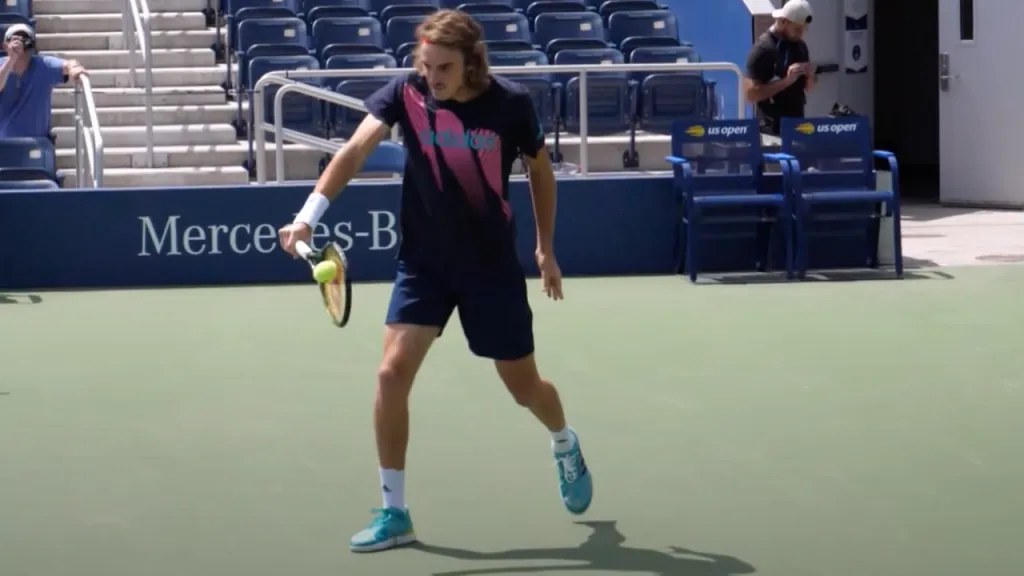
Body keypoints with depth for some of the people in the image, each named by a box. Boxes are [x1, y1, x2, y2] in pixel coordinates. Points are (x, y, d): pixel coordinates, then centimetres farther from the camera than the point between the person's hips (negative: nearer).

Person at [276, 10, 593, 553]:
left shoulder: (510, 103, -13)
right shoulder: (405, 93, -13)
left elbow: (540, 170, 4)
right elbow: (356, 148, -26)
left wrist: (546, 248, 10)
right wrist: (309, 214, -40)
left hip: (493, 267, -1)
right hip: (423, 263, 1)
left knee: (523, 386, 10)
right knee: (392, 372, -13)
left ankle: (565, 445, 47)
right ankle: (394, 512, 1)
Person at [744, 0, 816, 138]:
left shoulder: (800, 46, 8)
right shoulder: (763, 49, -13)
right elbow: (751, 94, -18)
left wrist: (809, 76, -4)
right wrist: (786, 80, -23)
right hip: (773, 130, -7)